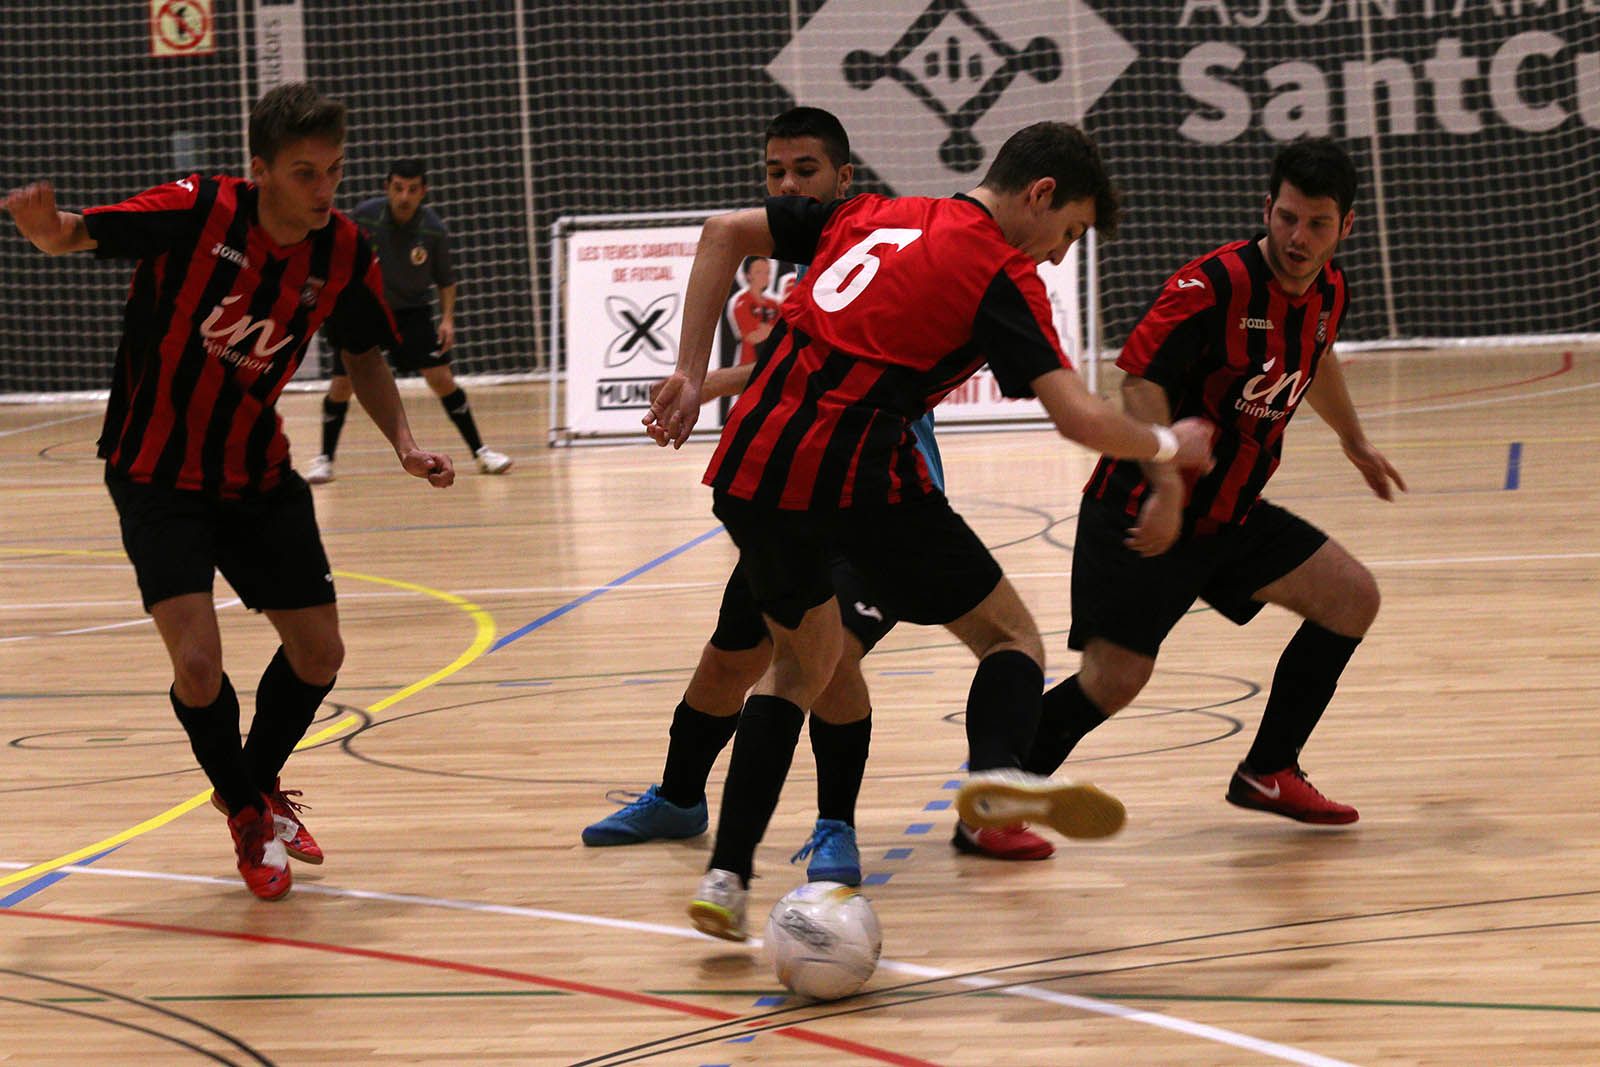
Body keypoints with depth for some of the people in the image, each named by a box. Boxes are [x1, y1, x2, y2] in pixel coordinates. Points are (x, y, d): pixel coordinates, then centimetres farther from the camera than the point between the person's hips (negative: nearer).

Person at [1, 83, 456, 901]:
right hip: (157, 473, -5)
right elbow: (73, 235, -22)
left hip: (257, 473, 5)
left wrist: (404, 442, -5)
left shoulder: (344, 255, -9)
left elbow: (363, 355, 10)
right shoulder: (195, 213, -22)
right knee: (198, 664, -16)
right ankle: (246, 815, 13)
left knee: (318, 654, 8)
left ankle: (260, 784, 38)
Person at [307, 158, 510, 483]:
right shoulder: (364, 216, -19)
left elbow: (446, 280, -2)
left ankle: (480, 452, 3)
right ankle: (325, 459, 15)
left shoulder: (434, 231, -17)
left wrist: (447, 318, -13)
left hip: (411, 312, 0)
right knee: (341, 385, -5)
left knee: (441, 378, -8)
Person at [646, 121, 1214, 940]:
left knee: (803, 658, 27)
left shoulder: (872, 215, 20)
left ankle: (726, 876, 19)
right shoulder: (1002, 274, 1)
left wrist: (690, 373, 18)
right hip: (855, 474, -6)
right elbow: (1079, 418, -8)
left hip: (751, 468, 6)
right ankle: (996, 771, -26)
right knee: (1009, 635, 7)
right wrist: (1167, 445, 12)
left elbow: (723, 234, 21)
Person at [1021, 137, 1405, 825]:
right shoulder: (1218, 283, -21)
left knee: (1351, 598, 1)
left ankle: (1267, 773, 12)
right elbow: (1141, 379, -26)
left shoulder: (1328, 291, 4)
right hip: (1145, 512, -8)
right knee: (1114, 680, -14)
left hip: (1232, 516, 8)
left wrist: (1353, 441, 42)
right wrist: (1166, 487, -36)